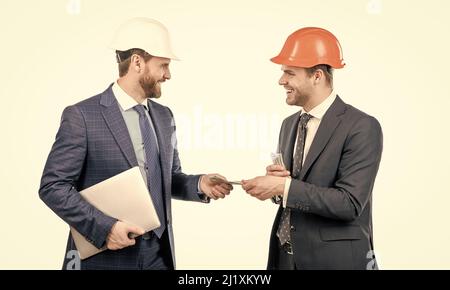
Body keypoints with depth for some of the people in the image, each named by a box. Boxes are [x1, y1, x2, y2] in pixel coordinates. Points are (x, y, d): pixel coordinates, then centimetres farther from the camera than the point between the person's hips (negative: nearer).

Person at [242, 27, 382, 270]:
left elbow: (350, 203, -21)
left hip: (335, 260, -6)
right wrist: (274, 178, -8)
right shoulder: (289, 124, 7)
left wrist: (284, 186, -23)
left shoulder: (362, 127, -15)